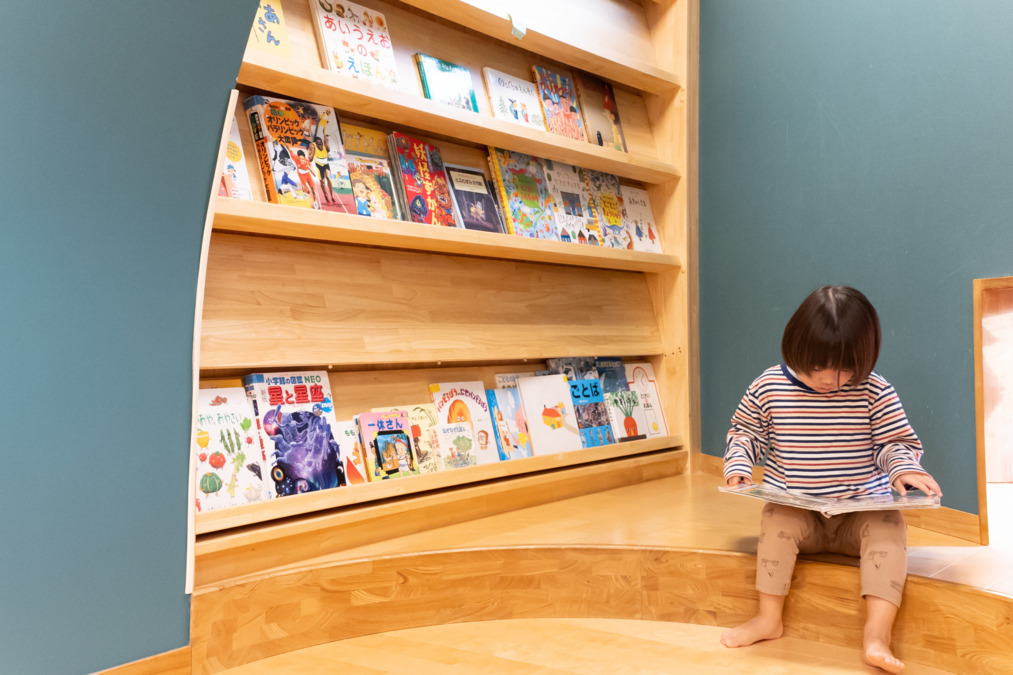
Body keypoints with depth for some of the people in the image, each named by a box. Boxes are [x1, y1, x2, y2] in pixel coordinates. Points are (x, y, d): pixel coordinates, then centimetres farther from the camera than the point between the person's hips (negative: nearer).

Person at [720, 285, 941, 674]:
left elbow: (897, 443, 2)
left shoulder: (874, 392, -5)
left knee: (889, 526, -28)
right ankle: (768, 618, -17)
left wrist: (903, 468, -21)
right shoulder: (768, 387, -4)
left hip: (861, 512, 0)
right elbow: (744, 433, 8)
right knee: (776, 521, -29)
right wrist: (737, 467, -10)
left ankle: (877, 632, -29)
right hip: (797, 510, 0)